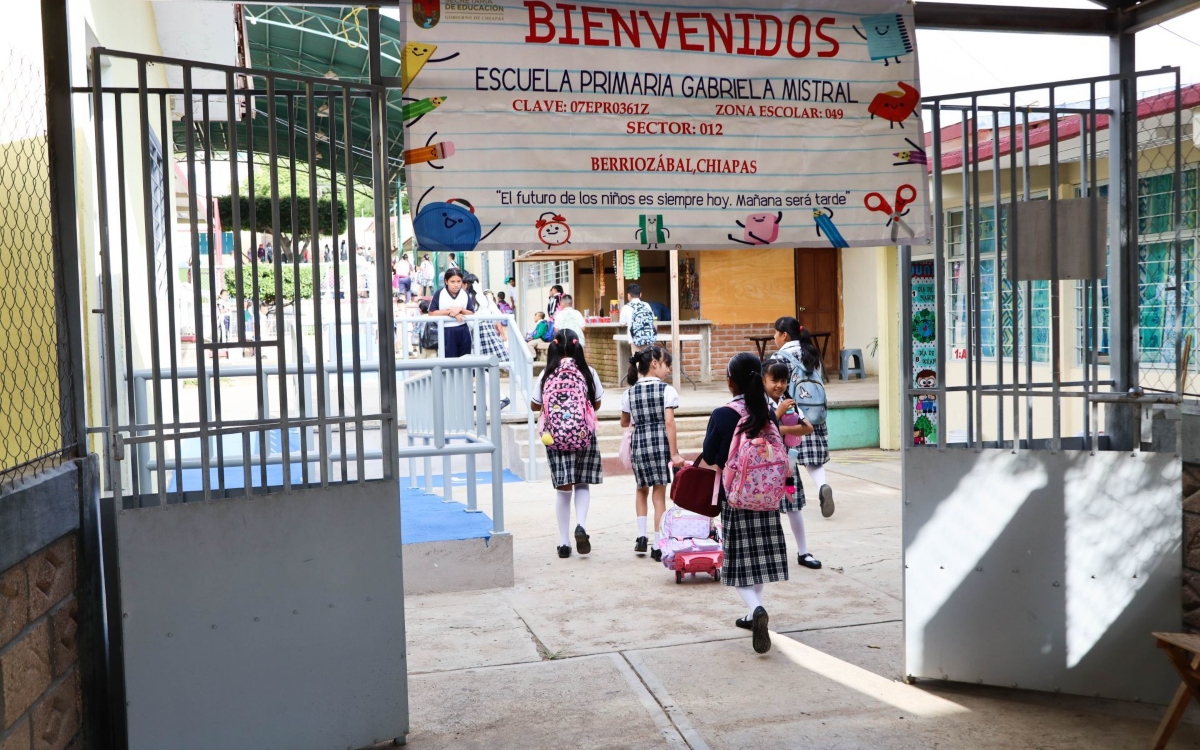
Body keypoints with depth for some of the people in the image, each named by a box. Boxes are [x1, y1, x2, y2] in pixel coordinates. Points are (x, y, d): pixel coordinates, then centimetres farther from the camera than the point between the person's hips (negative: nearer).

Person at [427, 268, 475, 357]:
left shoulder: (465, 294, 1)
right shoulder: (439, 294, -7)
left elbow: (472, 314, 2)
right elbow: (431, 313, -9)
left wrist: (461, 309, -16)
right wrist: (449, 312, -16)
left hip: (463, 331, 3)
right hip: (446, 332, -3)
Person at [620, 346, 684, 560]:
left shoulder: (630, 392, 7)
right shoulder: (667, 390, -6)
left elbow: (624, 423, 17)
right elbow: (669, 423, -12)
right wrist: (674, 453, -12)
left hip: (638, 443, 4)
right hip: (660, 442, -3)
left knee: (642, 490, 23)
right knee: (659, 494, 2)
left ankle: (641, 536, 15)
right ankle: (657, 546, 3)